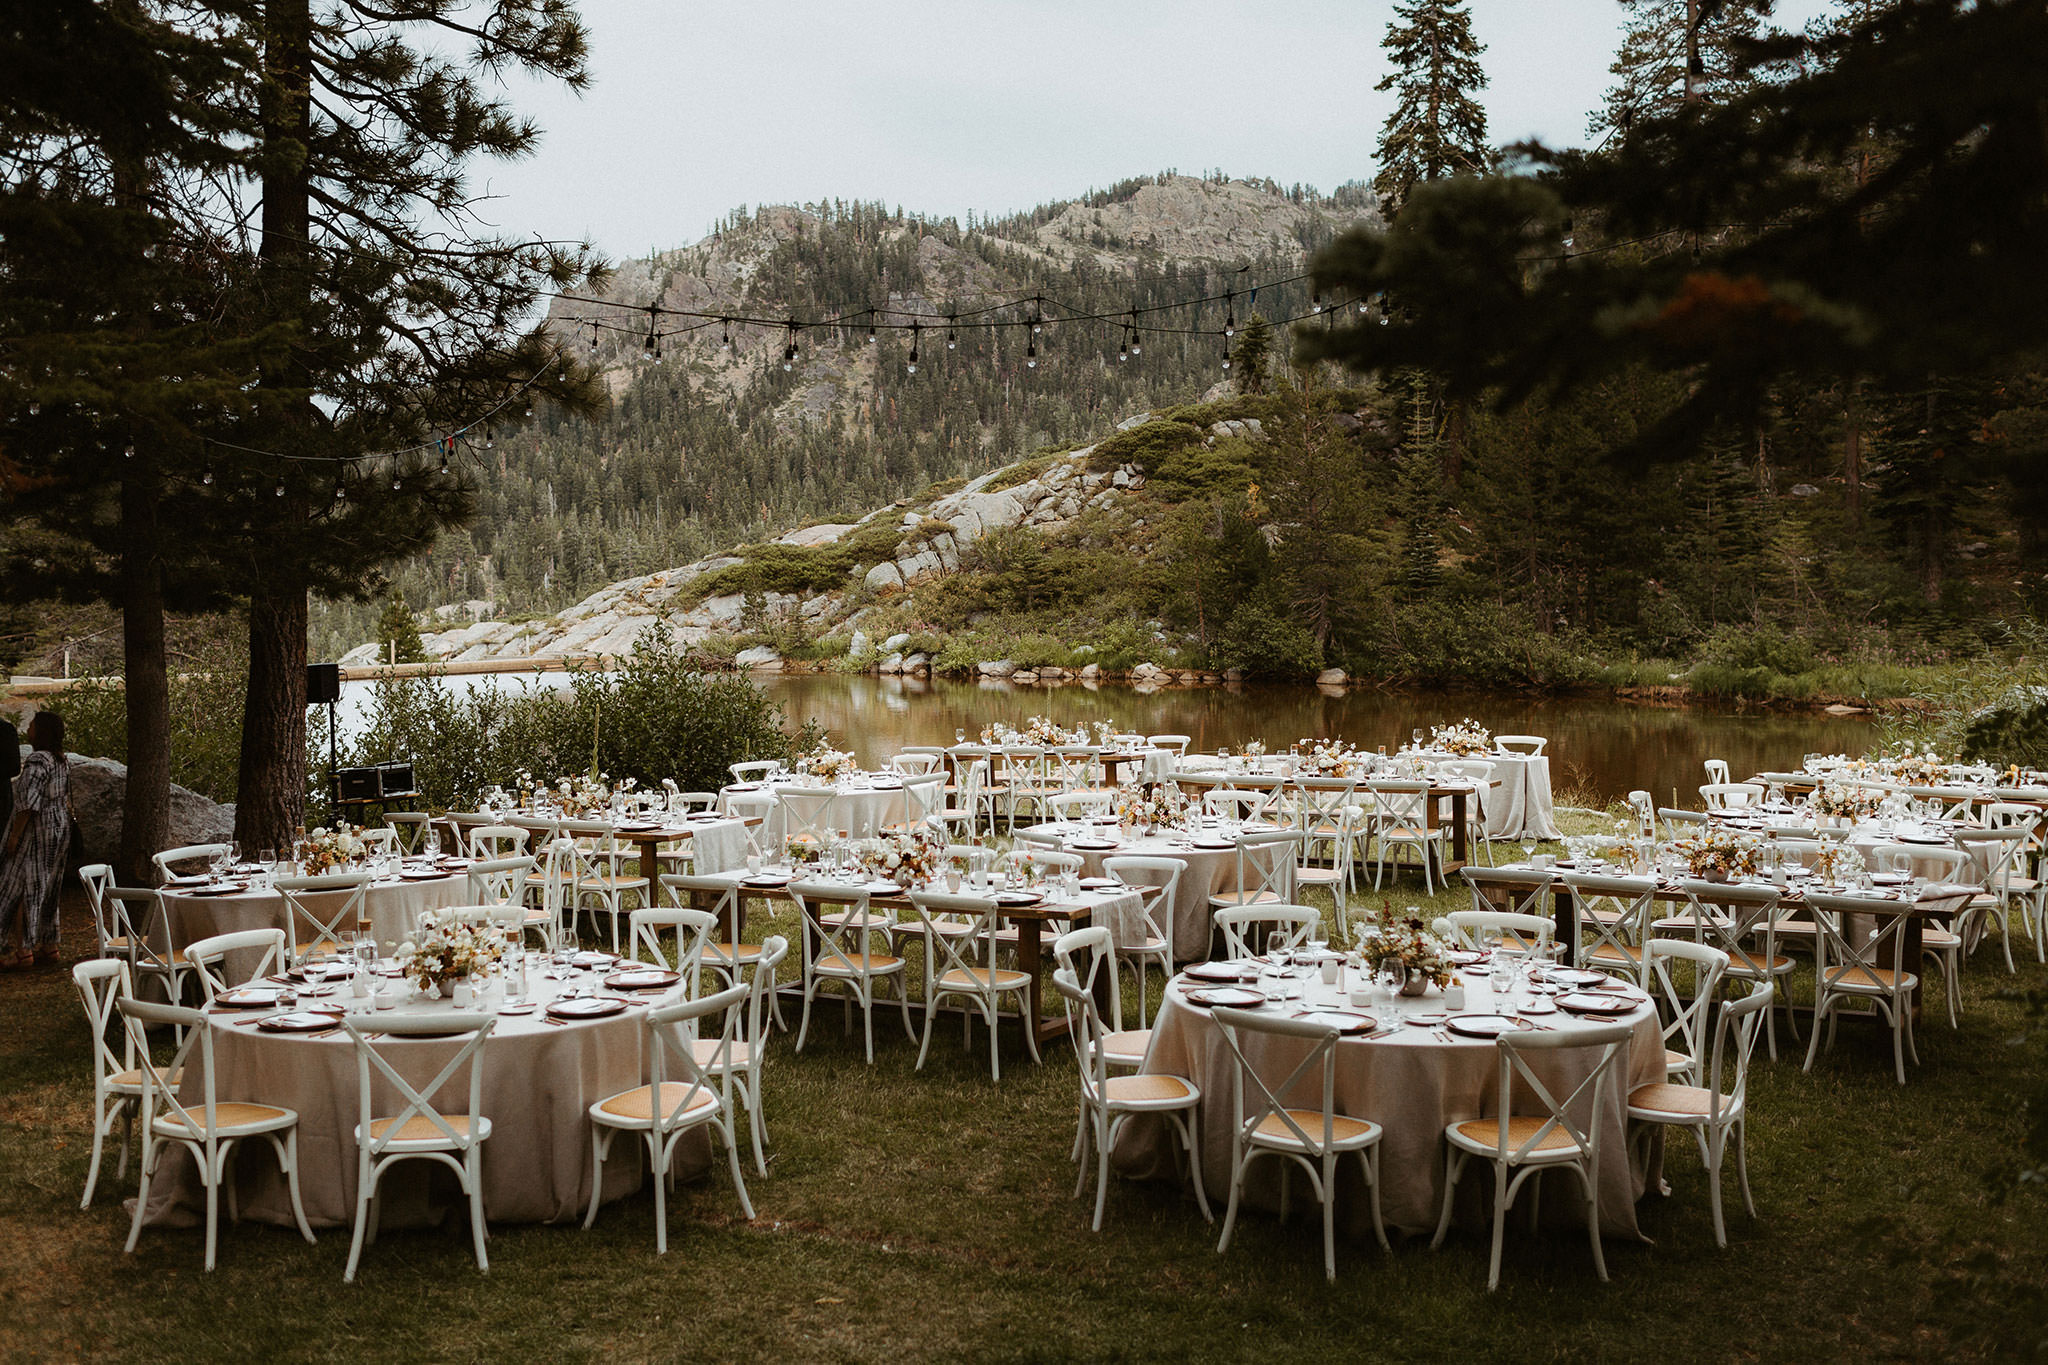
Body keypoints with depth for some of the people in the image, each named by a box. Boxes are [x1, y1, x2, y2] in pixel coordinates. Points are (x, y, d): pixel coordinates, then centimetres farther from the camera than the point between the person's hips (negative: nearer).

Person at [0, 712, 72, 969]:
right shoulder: (62, 761, 10)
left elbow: (28, 802, -22)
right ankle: (48, 946, 19)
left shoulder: (38, 760, -18)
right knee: (47, 889, 14)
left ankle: (22, 951, -3)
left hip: (37, 832, -9)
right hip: (59, 829, 9)